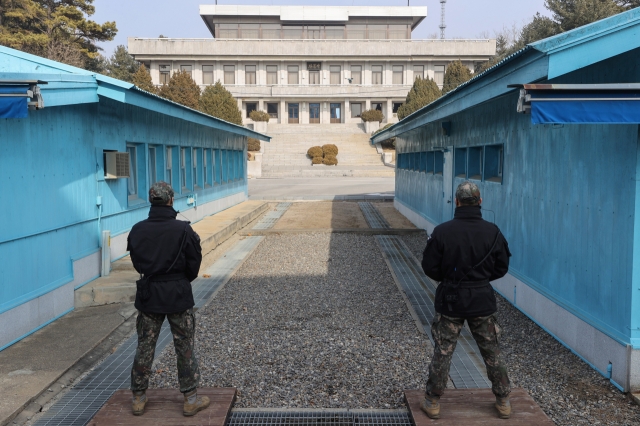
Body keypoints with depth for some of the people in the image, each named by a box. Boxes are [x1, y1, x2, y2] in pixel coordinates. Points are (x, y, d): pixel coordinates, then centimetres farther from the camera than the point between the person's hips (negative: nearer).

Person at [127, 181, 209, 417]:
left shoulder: (137, 230, -6)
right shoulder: (183, 230, -16)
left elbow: (136, 262, 5)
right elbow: (194, 264, -7)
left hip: (148, 294, 3)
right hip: (178, 295, -3)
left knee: (144, 347, 14)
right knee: (185, 348, 9)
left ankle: (139, 398, 25)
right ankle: (191, 399, 16)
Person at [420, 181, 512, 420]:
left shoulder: (442, 232, -13)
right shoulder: (492, 232, -7)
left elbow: (429, 267, -7)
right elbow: (501, 268, 1)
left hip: (450, 300, -1)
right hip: (482, 300, 2)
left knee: (442, 353, 9)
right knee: (492, 353, 16)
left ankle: (432, 403, 18)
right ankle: (503, 402, 28)